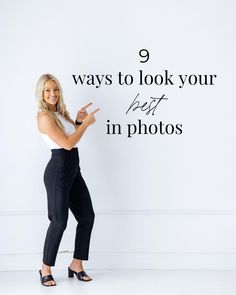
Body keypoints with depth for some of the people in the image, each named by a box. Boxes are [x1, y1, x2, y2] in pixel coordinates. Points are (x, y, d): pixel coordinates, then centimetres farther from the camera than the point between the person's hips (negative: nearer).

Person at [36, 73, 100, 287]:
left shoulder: (60, 112, 12)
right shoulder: (44, 116, -14)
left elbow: (73, 135, 25)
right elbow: (67, 143, -19)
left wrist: (79, 121, 7)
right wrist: (85, 123, -11)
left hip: (73, 169, 9)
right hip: (58, 170, -9)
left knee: (87, 215, 9)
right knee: (59, 220, -4)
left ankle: (76, 265, 20)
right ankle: (46, 269, 12)